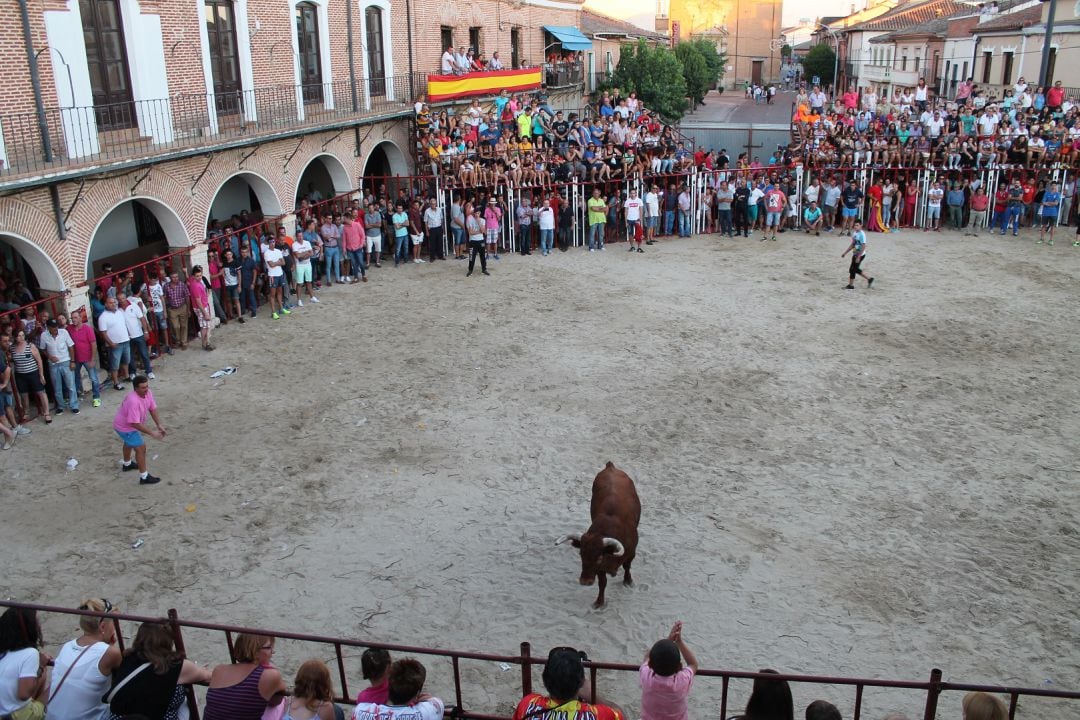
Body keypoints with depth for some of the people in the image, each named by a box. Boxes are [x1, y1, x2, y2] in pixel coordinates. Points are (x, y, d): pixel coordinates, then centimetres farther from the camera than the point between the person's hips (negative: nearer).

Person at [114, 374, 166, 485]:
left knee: (129, 443, 32)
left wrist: (159, 425, -11)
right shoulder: (133, 401, -41)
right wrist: (152, 433, -35)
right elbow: (135, 424, -38)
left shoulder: (147, 393, -17)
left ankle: (127, 464, 59)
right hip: (125, 427, -10)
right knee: (141, 448, -9)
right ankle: (144, 477, 1)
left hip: (131, 424, 10)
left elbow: (153, 408, -3)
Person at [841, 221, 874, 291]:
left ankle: (851, 285, 7)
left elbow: (863, 247, -22)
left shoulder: (862, 234, -19)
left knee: (852, 269, -4)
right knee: (856, 269, 15)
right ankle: (869, 279, 28)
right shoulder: (854, 233, 7)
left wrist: (858, 257, -25)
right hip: (855, 254, 9)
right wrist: (845, 253, 17)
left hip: (860, 255, -9)